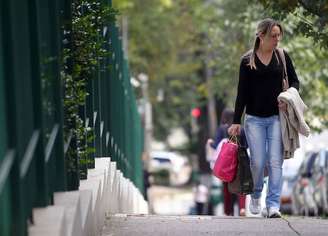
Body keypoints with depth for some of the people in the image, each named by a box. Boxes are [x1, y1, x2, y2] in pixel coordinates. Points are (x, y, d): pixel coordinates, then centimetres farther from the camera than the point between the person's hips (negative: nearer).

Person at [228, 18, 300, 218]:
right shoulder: (247, 60, 0)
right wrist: (236, 122, 0)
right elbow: (242, 92, 2)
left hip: (276, 117, 1)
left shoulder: (282, 56, 4)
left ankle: (273, 205, -7)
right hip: (254, 118, -1)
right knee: (258, 162, -2)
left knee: (275, 162, -7)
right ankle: (256, 196, 25)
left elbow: (295, 81, 12)